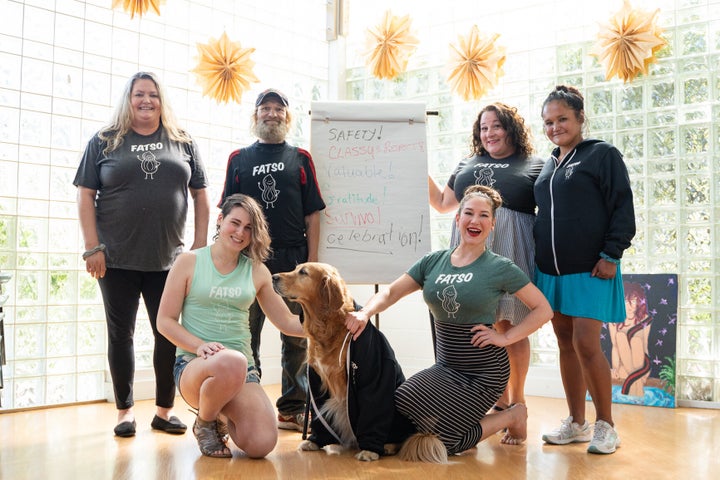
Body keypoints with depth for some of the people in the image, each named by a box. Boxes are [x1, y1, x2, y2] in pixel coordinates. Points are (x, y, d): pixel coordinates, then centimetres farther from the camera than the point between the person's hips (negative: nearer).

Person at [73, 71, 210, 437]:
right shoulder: (104, 142, 4)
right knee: (120, 334, 6)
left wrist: (201, 244, 2)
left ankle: (165, 410, 18)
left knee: (169, 334, 4)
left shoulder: (182, 143, 9)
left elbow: (201, 194, 10)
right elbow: (85, 195, 1)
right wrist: (93, 247, -7)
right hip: (117, 259, -1)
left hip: (168, 258, 1)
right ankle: (125, 411, 19)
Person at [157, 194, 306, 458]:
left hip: (241, 368, 3)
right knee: (231, 361, -41)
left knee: (262, 444, -22)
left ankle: (223, 417, 17)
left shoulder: (257, 271, 11)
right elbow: (165, 321, 0)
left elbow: (287, 322, 13)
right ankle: (204, 424, -5)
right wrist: (200, 346, -17)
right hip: (193, 364, -3)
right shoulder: (189, 262, 3)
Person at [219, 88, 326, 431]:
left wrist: (312, 257, -2)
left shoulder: (301, 159, 11)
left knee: (297, 338, 3)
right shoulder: (239, 159, 12)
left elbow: (312, 212, 7)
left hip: (293, 259, 0)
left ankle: (293, 409, 12)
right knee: (246, 336, 3)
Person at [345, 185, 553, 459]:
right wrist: (364, 313, -19)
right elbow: (391, 292, 0)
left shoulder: (500, 268, -7)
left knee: (445, 439, -15)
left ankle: (512, 416, 13)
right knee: (402, 405, -19)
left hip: (484, 373, -5)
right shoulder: (433, 261, 4)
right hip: (447, 367, 5)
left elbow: (543, 309, -3)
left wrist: (505, 337, -12)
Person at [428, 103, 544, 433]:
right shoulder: (468, 165, 23)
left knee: (509, 325, -2)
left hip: (511, 251, -4)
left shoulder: (534, 166, 10)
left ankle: (516, 400, 11)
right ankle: (499, 399, 11)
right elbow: (442, 203, 27)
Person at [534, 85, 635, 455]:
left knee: (586, 345, -11)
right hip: (552, 269, 7)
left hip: (590, 270, -7)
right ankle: (576, 423, 19)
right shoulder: (550, 164, 16)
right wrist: (540, 256, 13)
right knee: (566, 344, 10)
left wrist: (610, 255, -14)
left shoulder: (602, 154, -2)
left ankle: (605, 425, 5)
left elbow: (622, 209, -7)